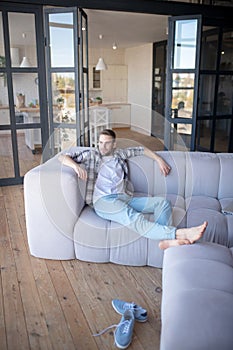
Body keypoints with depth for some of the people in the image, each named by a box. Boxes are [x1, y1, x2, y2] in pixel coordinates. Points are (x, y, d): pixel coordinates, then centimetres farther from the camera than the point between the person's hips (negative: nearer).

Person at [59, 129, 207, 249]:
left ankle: (166, 239, -35)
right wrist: (75, 165, -13)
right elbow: (63, 157, 9)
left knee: (163, 202, -12)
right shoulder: (91, 154, 14)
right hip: (103, 200, -6)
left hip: (125, 198, 7)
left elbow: (141, 149, 37)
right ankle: (179, 233, -53)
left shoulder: (120, 154, 24)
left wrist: (159, 159, 26)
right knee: (133, 218, -36)